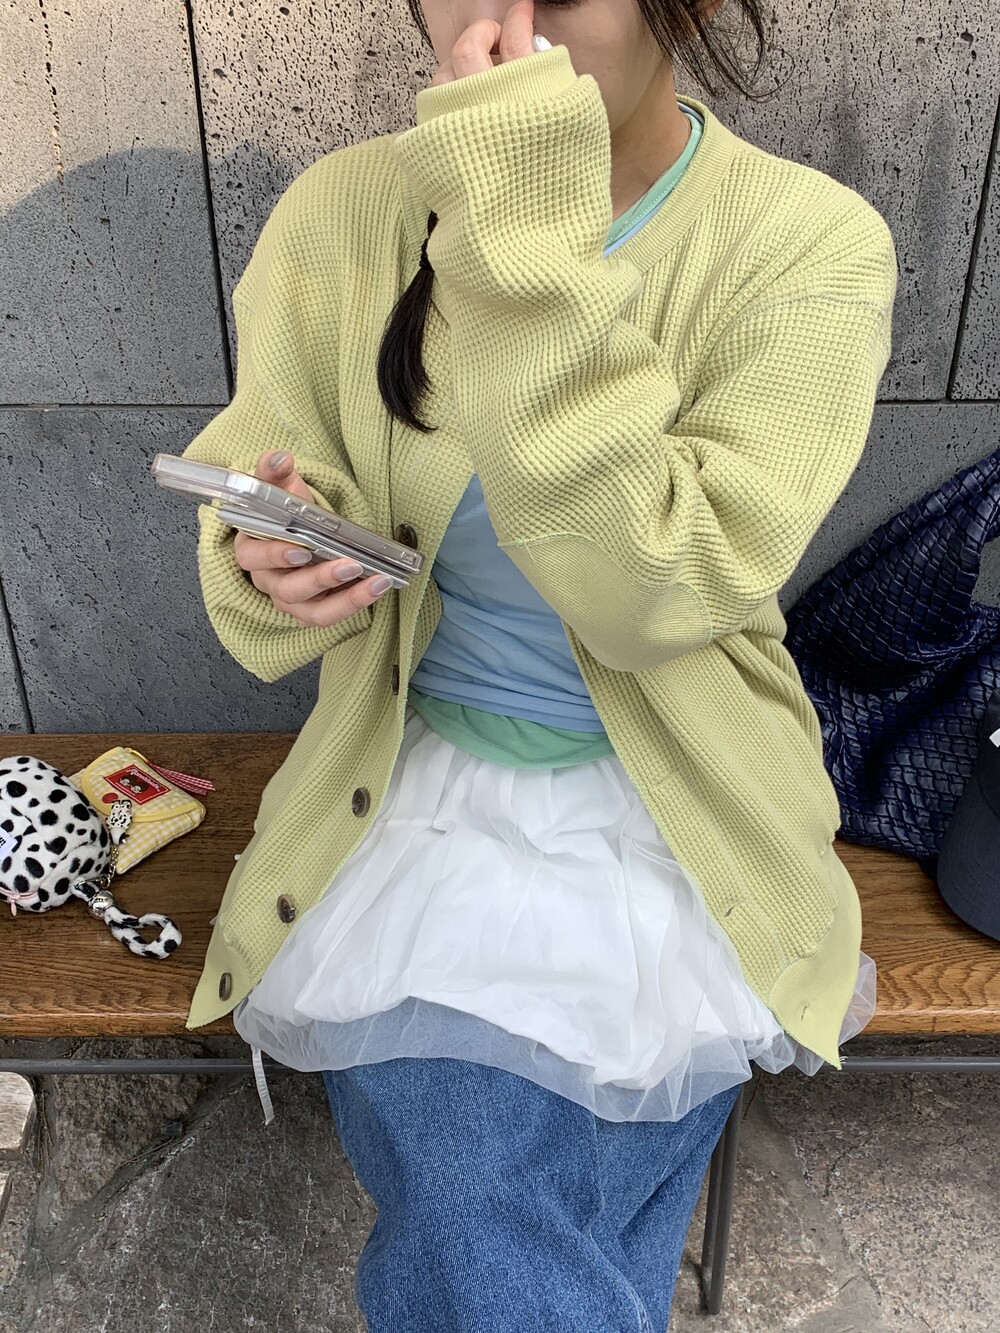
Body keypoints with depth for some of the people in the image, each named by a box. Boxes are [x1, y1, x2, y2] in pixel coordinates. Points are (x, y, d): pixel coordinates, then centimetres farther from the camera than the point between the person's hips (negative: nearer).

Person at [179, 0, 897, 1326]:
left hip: (669, 815, 0)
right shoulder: (340, 214, -5)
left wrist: (523, 231, -26)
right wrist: (274, 562, -21)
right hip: (420, 779, 1)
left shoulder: (814, 245, -11)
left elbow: (657, 592, -22)